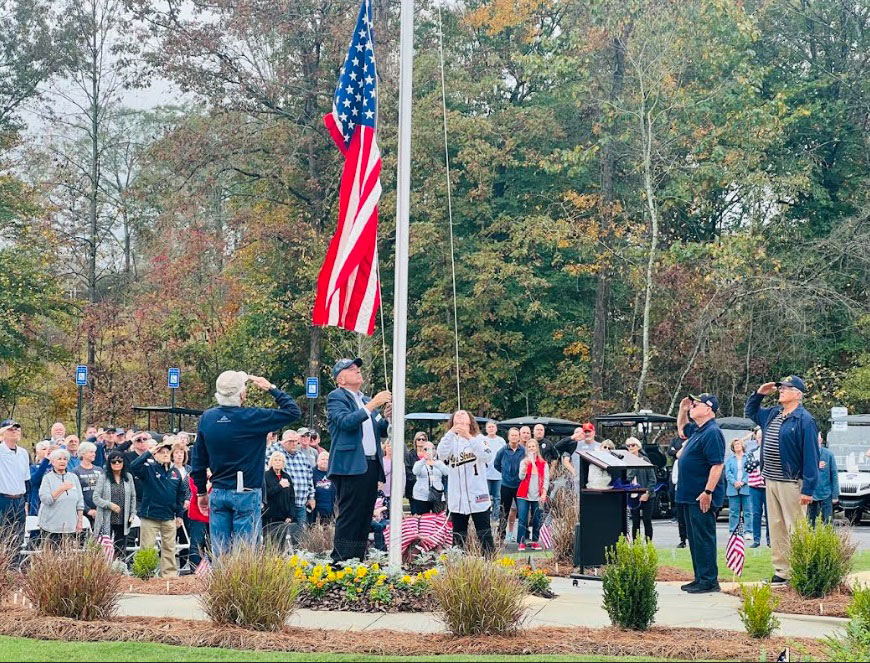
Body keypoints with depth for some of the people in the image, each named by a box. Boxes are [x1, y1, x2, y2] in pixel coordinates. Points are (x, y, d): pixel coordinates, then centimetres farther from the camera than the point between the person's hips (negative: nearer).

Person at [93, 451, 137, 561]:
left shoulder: (128, 477, 9)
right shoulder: (103, 477, -3)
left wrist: (133, 513, 7)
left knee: (121, 552, 6)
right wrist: (110, 505, -19)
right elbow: (96, 498, -7)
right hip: (106, 521, -4)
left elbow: (133, 497, 16)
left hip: (123, 522, 4)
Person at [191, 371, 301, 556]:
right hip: (247, 494, -4)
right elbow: (293, 412, -6)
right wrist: (271, 388, 4)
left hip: (218, 493, 4)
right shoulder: (252, 417, -13)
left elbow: (198, 459, 9)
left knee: (219, 551, 6)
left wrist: (201, 492, 19)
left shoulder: (206, 418, 2)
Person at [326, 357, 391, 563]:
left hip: (371, 465, 8)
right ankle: (340, 562, -10)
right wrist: (372, 406, -18)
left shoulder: (366, 400, 22)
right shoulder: (336, 397, 0)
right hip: (350, 466, -7)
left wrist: (386, 417, 0)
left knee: (365, 517, 7)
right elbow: (345, 422, -17)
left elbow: (380, 432, 20)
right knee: (348, 517, -10)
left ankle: (358, 560, 11)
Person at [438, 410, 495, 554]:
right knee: (458, 538, 9)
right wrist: (452, 432, -22)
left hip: (478, 496, -2)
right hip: (457, 498, 2)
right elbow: (442, 454, -13)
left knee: (485, 536, -1)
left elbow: (487, 457, -18)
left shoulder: (478, 438, 0)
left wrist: (469, 437, -26)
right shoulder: (450, 439, 7)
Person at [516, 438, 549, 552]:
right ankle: (521, 542, -6)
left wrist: (544, 493, -6)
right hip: (524, 495, -1)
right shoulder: (524, 462, 6)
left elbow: (546, 479, 4)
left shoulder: (543, 464, 6)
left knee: (537, 520, 3)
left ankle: (535, 541, 12)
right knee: (522, 519, -7)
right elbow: (521, 477, -7)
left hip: (537, 496, 1)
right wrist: (525, 466, -21)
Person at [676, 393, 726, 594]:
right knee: (694, 538, 14)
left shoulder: (712, 433, -17)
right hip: (690, 496, 10)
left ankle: (709, 581, -4)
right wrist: (683, 410, 20)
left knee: (704, 538, -7)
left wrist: (708, 492, -26)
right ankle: (700, 578, 20)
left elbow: (717, 465, -23)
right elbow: (682, 428, 38)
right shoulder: (697, 430, 14)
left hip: (702, 497, -10)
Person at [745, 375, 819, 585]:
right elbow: (751, 411, 33)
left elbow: (811, 456, -16)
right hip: (771, 481, 8)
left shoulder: (804, 420, -12)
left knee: (795, 529, -5)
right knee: (776, 528, 10)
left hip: (791, 483, -8)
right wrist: (759, 394, 14)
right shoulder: (772, 414, 12)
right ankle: (782, 571, 16)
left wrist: (808, 489, -20)